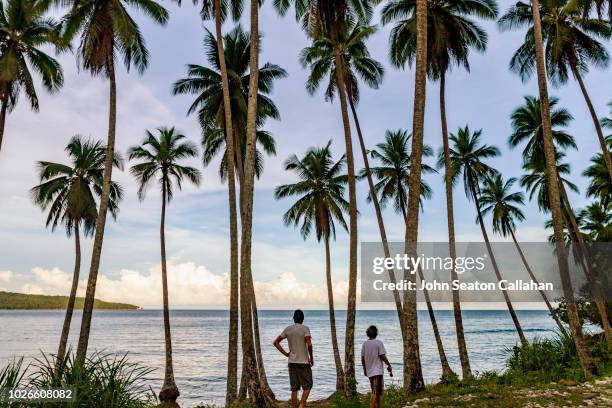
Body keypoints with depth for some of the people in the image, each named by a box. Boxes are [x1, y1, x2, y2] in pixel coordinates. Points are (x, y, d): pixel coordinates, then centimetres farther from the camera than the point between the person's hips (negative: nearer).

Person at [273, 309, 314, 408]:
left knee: (294, 389, 9)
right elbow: (309, 344, -21)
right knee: (307, 386, 7)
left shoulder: (287, 329, 4)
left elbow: (276, 342, 7)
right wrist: (311, 357, -8)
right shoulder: (305, 328, -10)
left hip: (292, 362, 4)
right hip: (303, 362, -4)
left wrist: (285, 353, 8)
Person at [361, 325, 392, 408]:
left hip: (369, 371, 6)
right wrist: (389, 365, 2)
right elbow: (383, 356, -12)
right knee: (375, 393, -7)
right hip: (377, 371, -6)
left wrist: (364, 369, 21)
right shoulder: (379, 343, -10)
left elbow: (362, 358, 9)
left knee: (378, 392, 19)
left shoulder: (365, 344, 6)